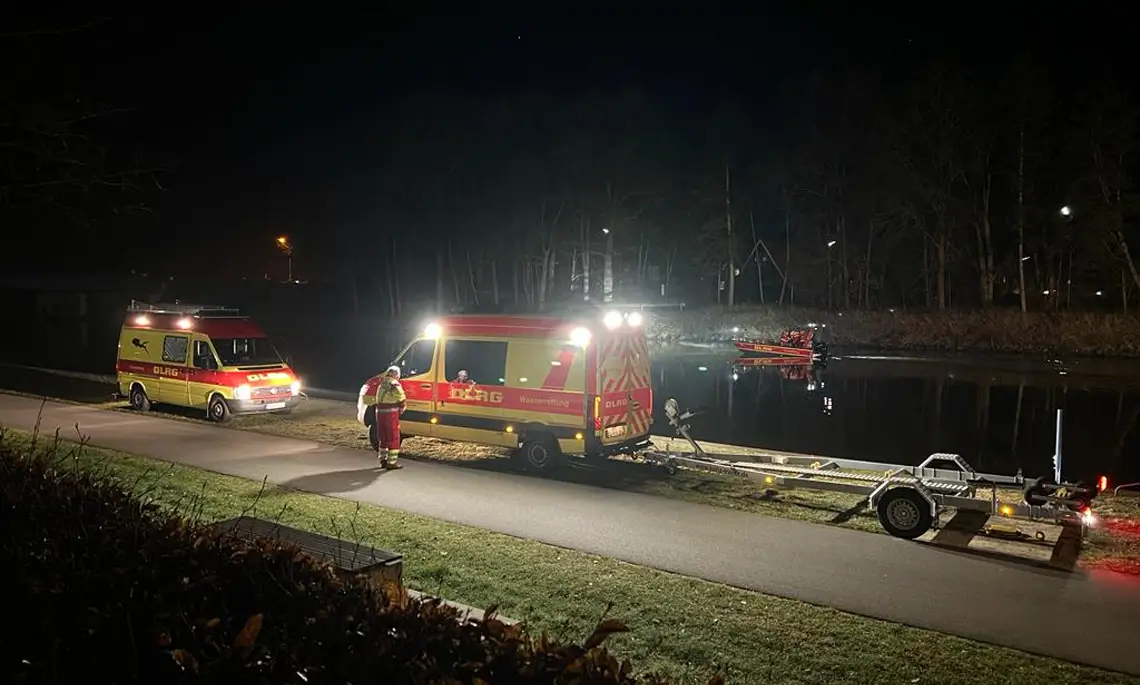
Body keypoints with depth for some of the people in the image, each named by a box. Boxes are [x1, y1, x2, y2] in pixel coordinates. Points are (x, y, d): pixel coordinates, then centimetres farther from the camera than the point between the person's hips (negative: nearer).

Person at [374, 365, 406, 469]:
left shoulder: (382, 383, 13)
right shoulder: (394, 384, -9)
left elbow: (378, 399, 15)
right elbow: (402, 399, -13)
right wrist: (402, 409, 4)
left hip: (380, 412, 7)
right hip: (391, 413, -7)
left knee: (383, 437, 17)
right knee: (393, 438, 0)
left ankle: (383, 459, 24)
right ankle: (392, 462, 0)